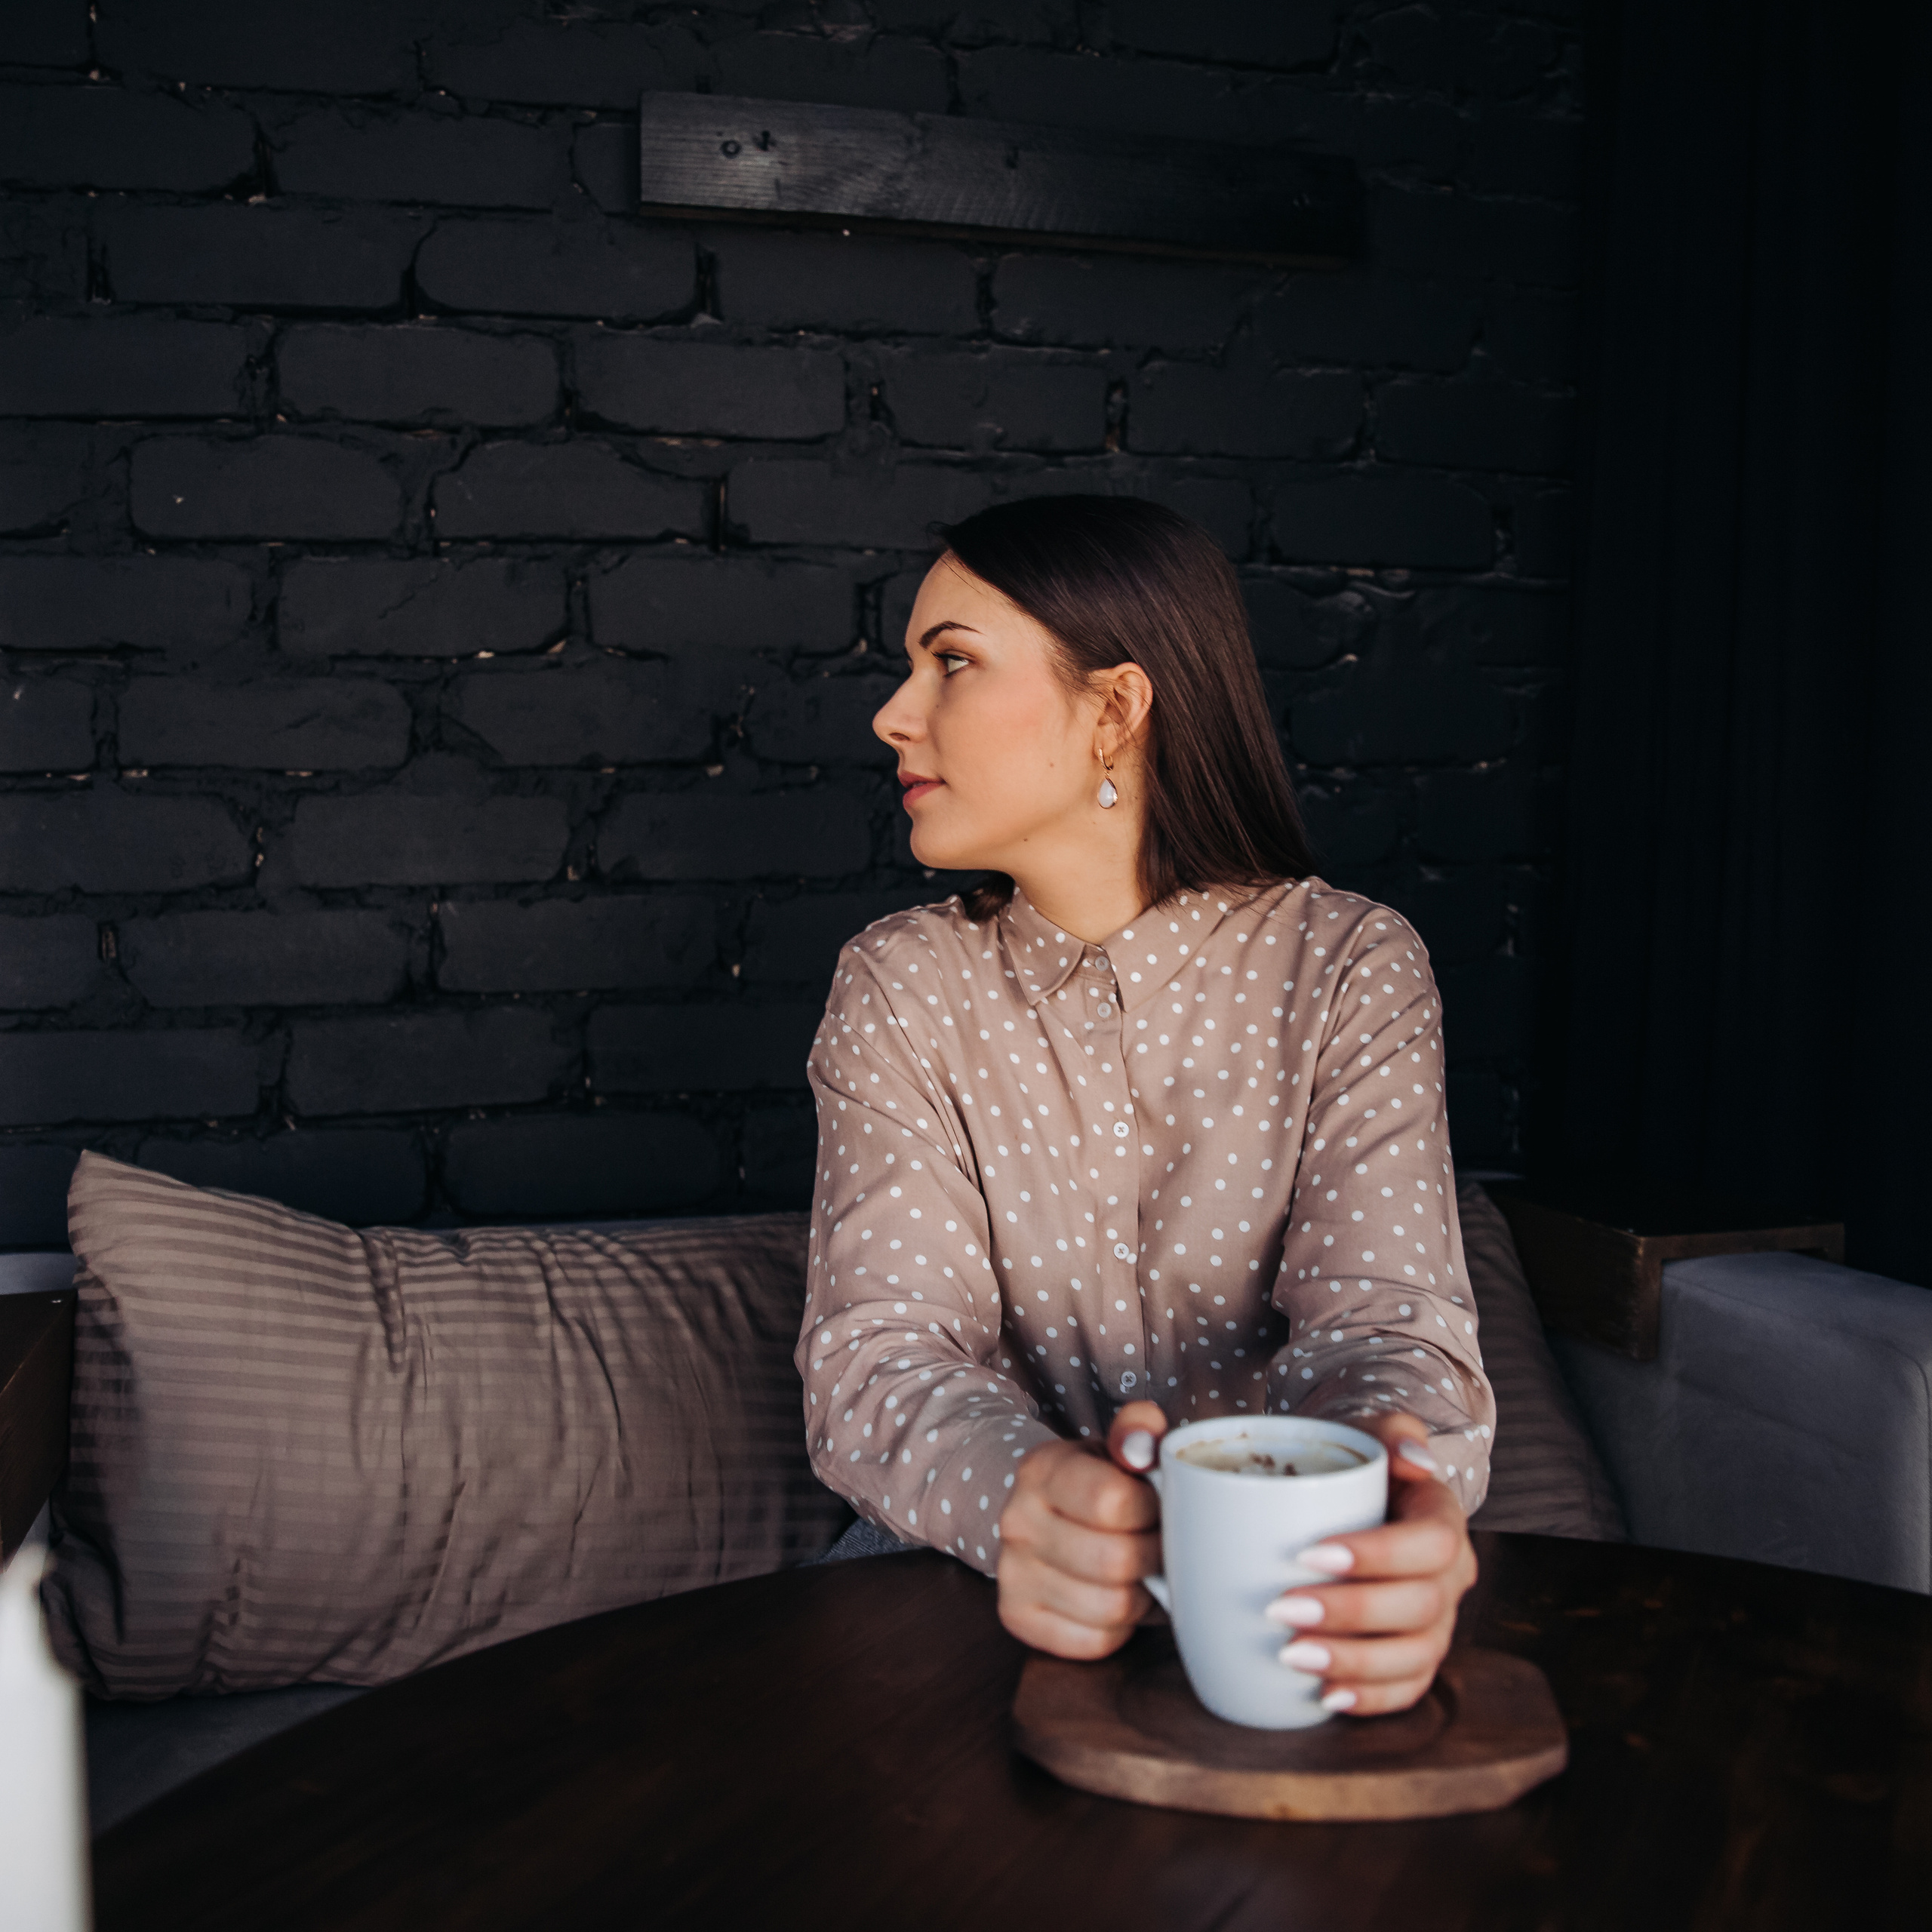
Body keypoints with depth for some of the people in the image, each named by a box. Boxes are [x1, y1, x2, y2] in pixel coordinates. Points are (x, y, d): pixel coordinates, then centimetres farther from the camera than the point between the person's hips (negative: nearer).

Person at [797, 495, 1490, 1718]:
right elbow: (886, 1341, -13)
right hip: (974, 1575, 1)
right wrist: (1019, 1498, -37)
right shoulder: (901, 989, -2)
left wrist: (1395, 1494, -40)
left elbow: (1383, 1309, -15)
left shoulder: (1352, 969, -4)